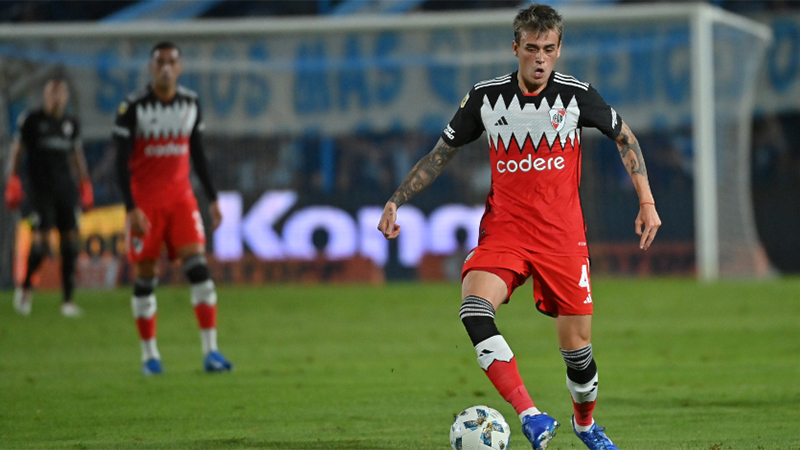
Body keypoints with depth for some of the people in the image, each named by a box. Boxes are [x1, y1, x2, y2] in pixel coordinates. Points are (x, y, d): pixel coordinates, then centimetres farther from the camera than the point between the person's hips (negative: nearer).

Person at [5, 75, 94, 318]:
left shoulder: (71, 124, 12)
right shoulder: (30, 120, 0)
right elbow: (16, 152, 4)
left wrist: (85, 185, 18)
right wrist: (13, 182, -3)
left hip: (66, 188, 4)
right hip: (41, 187, -4)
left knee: (70, 241, -2)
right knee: (41, 240, -14)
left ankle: (68, 300, 3)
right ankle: (25, 287, 11)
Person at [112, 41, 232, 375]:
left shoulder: (190, 104, 5)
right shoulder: (133, 107, -9)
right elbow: (122, 161, -9)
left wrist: (212, 199, 12)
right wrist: (131, 208, -17)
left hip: (180, 197, 3)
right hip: (145, 201, -3)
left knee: (198, 267, -10)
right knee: (145, 277, 2)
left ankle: (210, 350, -11)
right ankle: (149, 354, 14)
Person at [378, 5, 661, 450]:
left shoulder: (577, 95, -4)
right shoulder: (487, 96, -2)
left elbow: (624, 135, 12)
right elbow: (442, 153, 10)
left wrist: (647, 202, 8)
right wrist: (397, 201, 2)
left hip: (563, 237, 0)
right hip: (504, 229, 0)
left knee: (577, 345, 0)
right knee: (475, 308, -29)